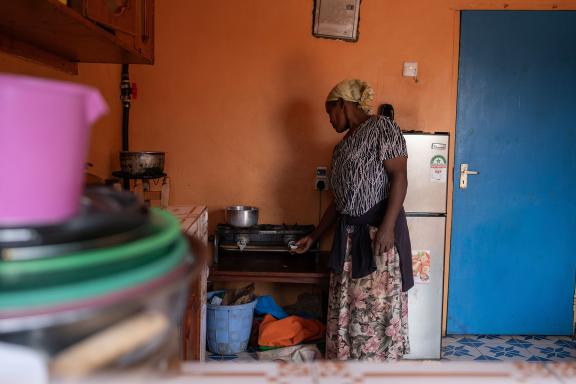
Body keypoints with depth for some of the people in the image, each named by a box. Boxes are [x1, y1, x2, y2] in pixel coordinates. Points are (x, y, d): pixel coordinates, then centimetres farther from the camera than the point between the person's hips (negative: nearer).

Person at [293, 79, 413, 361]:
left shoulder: (381, 127, -4)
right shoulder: (342, 147, 19)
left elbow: (399, 177, -13)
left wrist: (387, 226, -23)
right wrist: (314, 237, 26)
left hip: (378, 232, -8)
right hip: (348, 235, 8)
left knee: (377, 305, -3)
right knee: (346, 307, 11)